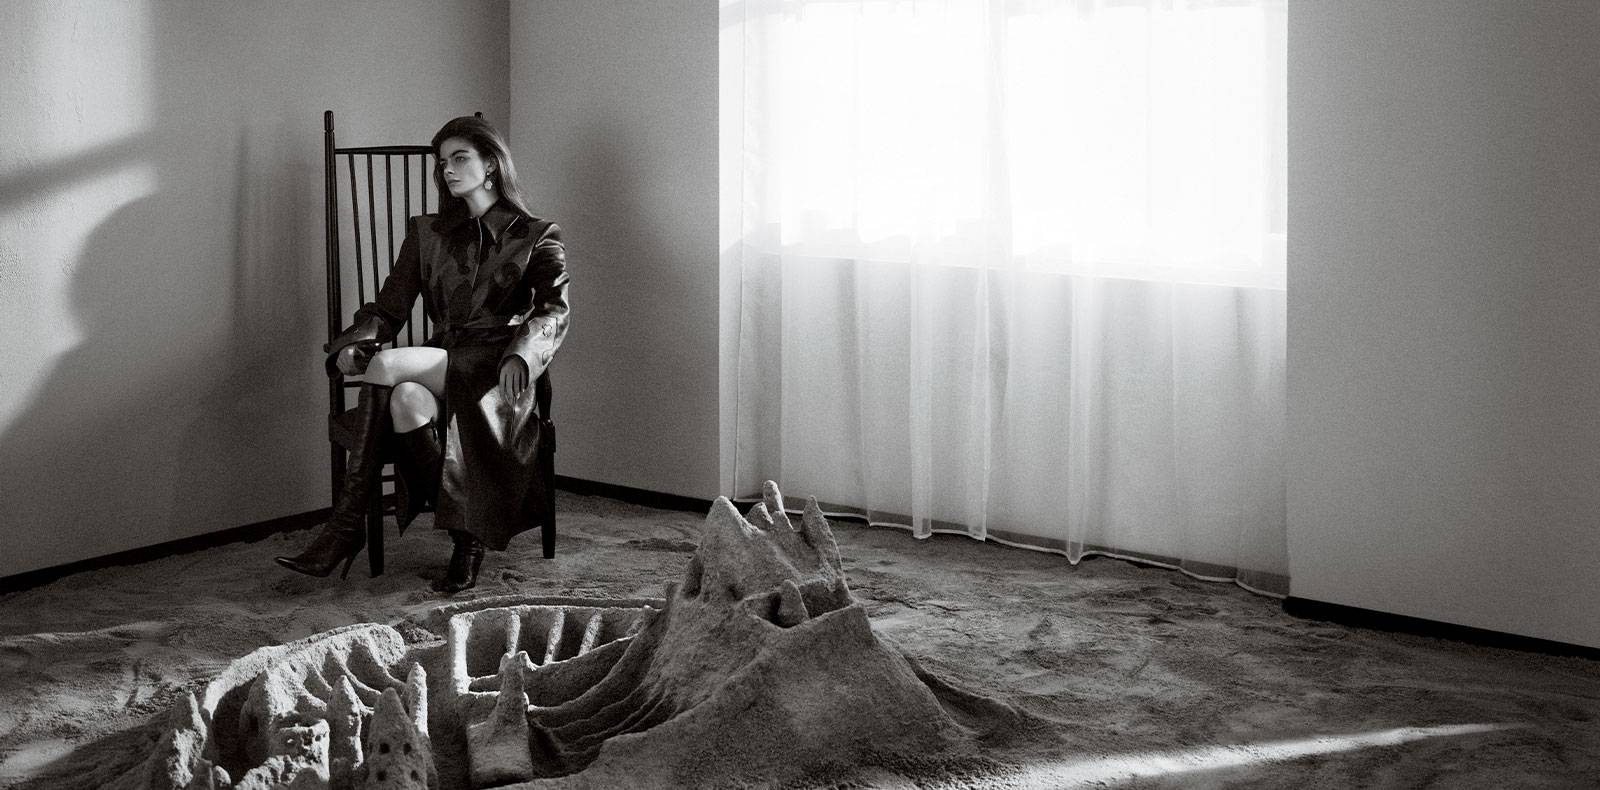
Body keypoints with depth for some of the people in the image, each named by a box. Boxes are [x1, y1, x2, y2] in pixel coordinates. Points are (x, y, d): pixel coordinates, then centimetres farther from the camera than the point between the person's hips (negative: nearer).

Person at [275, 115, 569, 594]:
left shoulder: (535, 237, 7)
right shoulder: (426, 234, 21)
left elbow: (554, 312, -8)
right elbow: (389, 307, 14)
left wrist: (519, 356, -30)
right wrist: (350, 345, -9)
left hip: (493, 372, -4)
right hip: (440, 366, 4)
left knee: (385, 366, -30)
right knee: (407, 400, -34)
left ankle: (349, 521, -23)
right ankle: (466, 535, -30)